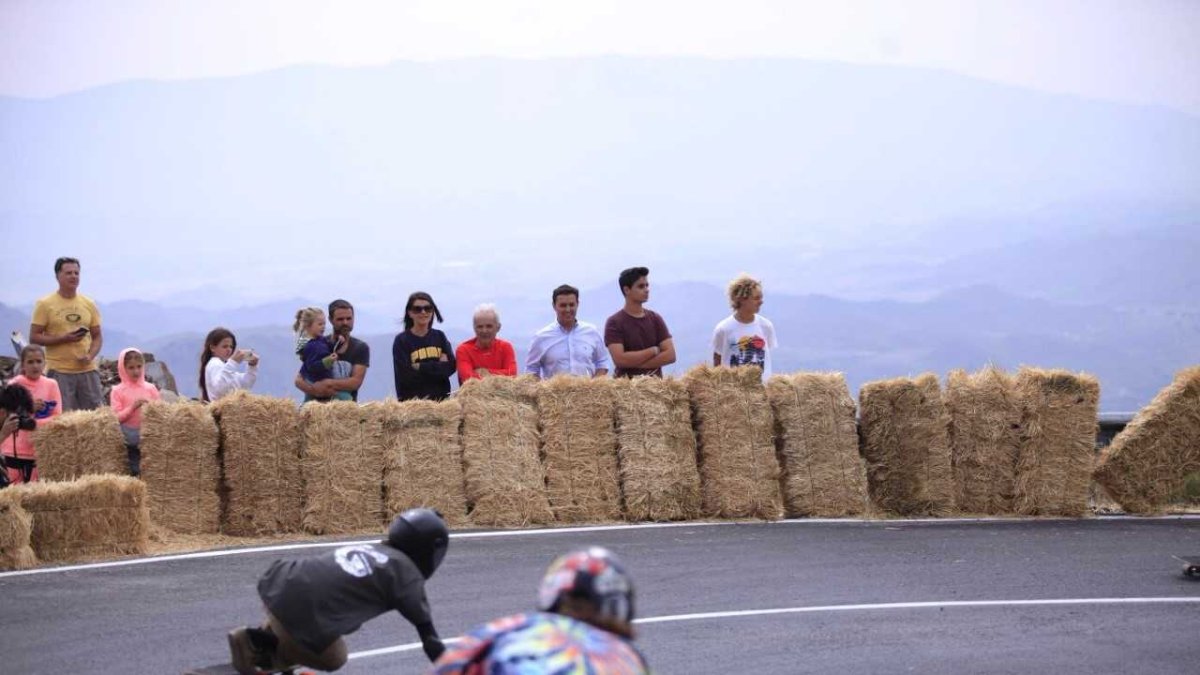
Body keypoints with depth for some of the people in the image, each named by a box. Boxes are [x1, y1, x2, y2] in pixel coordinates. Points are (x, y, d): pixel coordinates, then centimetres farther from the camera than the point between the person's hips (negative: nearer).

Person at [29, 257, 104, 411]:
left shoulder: (89, 304, 11)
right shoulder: (45, 305, 0)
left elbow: (97, 337, 14)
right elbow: (34, 337, -3)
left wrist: (90, 356, -7)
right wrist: (64, 338, -15)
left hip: (87, 370, 4)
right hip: (59, 371, -4)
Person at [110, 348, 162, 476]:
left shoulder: (150, 388, 5)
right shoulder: (118, 391, -2)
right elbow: (117, 418, -8)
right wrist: (133, 407, -19)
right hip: (130, 438, -2)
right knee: (134, 471, 3)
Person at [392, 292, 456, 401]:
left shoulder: (439, 336, 11)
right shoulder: (401, 340, 0)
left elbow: (451, 366, -1)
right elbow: (407, 376, -9)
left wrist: (420, 367, -9)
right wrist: (438, 366, -7)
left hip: (440, 399, 3)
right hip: (412, 401, -3)